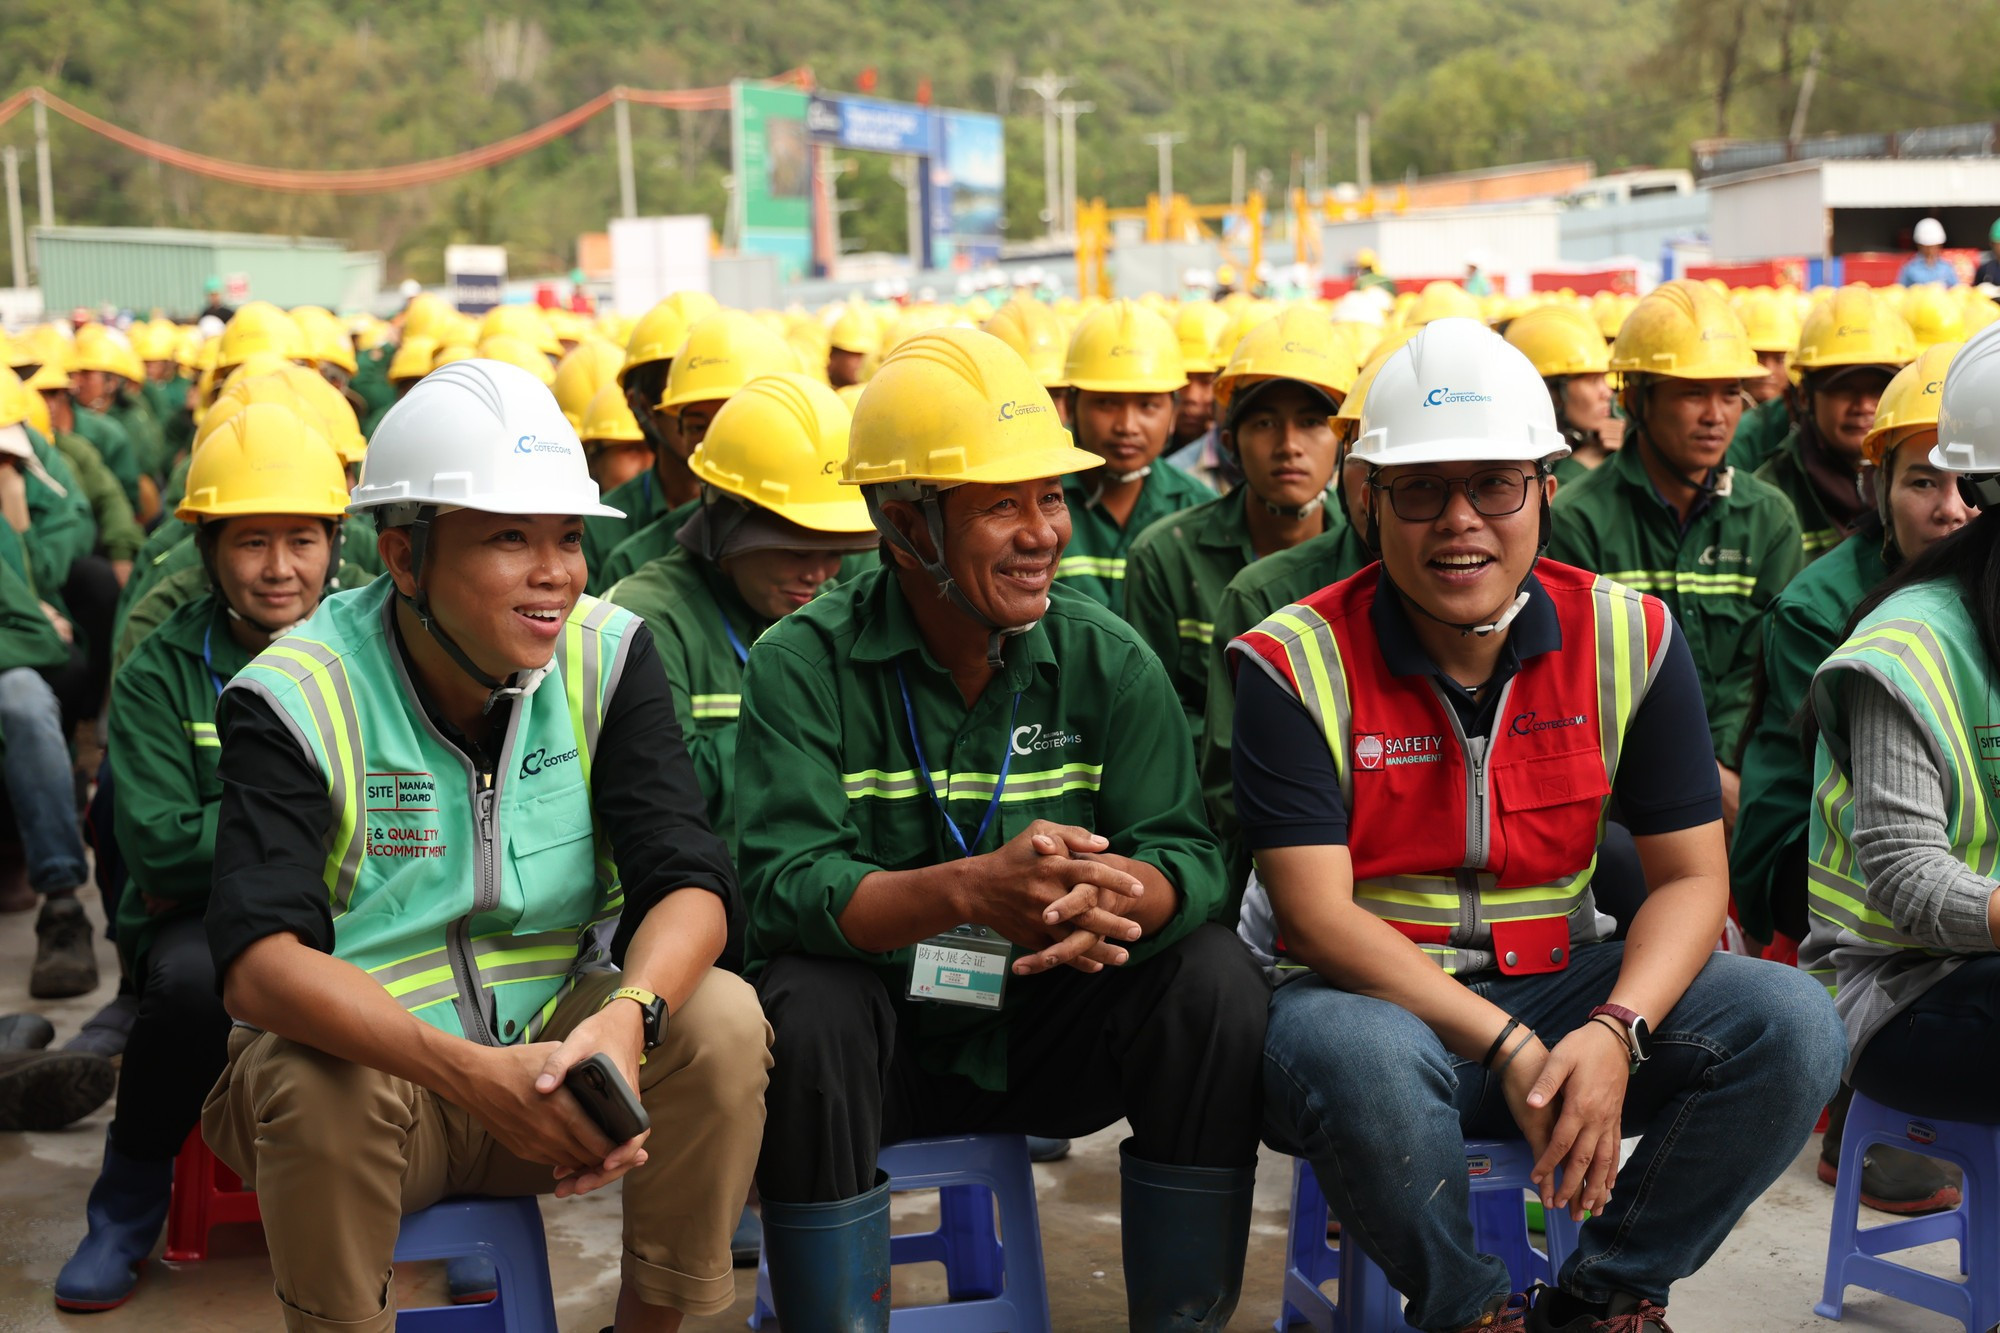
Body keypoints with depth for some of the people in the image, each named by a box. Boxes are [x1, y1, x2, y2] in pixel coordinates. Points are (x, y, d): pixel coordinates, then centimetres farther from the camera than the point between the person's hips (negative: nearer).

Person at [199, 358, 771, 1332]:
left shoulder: (606, 655, -5)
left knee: (721, 1020, -22)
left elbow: (690, 883, -13)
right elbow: (257, 960, -28)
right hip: (370, 1058, -2)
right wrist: (467, 1073, -42)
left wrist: (628, 1017, -36)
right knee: (318, 1086, -34)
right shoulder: (298, 697, -15)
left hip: (556, 1042, 3)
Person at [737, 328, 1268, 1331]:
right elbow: (784, 884, -22)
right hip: (880, 1033, -2)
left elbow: (1186, 856, -11)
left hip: (1045, 1032, 2)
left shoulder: (1108, 662, -3)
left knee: (1214, 978, -22)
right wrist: (968, 890, -41)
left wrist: (1123, 894, -37)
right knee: (808, 1004, -33)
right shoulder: (802, 666, -11)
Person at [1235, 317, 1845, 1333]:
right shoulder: (1295, 664, -12)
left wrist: (1614, 1031, -23)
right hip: (1371, 992, -3)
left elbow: (1689, 876, -2)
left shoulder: (1630, 639, -2)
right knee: (1360, 1058, -38)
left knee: (1791, 1026, -18)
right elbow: (1318, 914, -18)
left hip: (1559, 982, 4)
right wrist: (1507, 1048, -27)